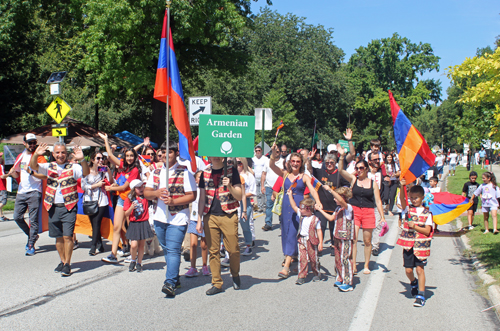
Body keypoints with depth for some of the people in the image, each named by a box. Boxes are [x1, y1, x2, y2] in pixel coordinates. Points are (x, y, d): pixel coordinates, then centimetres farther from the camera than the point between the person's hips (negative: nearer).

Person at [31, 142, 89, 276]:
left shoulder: (73, 167, -1)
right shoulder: (49, 167, 10)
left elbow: (86, 173, -17)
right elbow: (33, 166, -3)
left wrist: (82, 160, -35)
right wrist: (36, 155, -23)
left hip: (69, 207, -4)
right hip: (53, 207, 4)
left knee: (67, 236, -9)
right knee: (58, 237, 12)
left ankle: (67, 264, -1)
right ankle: (63, 261, 26)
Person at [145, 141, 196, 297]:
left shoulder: (184, 172, -5)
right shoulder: (156, 172, 12)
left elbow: (192, 195, -9)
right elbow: (146, 193, 10)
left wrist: (173, 201, -20)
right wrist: (156, 193, -13)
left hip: (177, 219, -6)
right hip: (159, 218, 6)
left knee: (173, 250, -13)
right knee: (166, 250, 14)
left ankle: (170, 283, -16)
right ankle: (175, 278, 27)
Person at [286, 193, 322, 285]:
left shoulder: (315, 220, -9)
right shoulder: (301, 216, 5)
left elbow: (319, 231, -8)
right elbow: (294, 206, 6)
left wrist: (320, 243, -13)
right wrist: (290, 195, 5)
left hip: (312, 241, -3)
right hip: (301, 240, 4)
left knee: (313, 259, 9)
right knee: (302, 259, -3)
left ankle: (317, 274, 29)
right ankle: (301, 276, 0)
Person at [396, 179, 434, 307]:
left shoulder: (427, 213, 0)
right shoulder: (408, 209, 6)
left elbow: (427, 231, -5)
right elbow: (402, 200, -13)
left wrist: (415, 226, -17)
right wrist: (402, 186, -24)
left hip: (421, 245, -2)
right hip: (408, 245, 2)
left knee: (419, 269, -5)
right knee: (408, 269, 4)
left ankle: (421, 295, 3)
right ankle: (414, 283, 37)